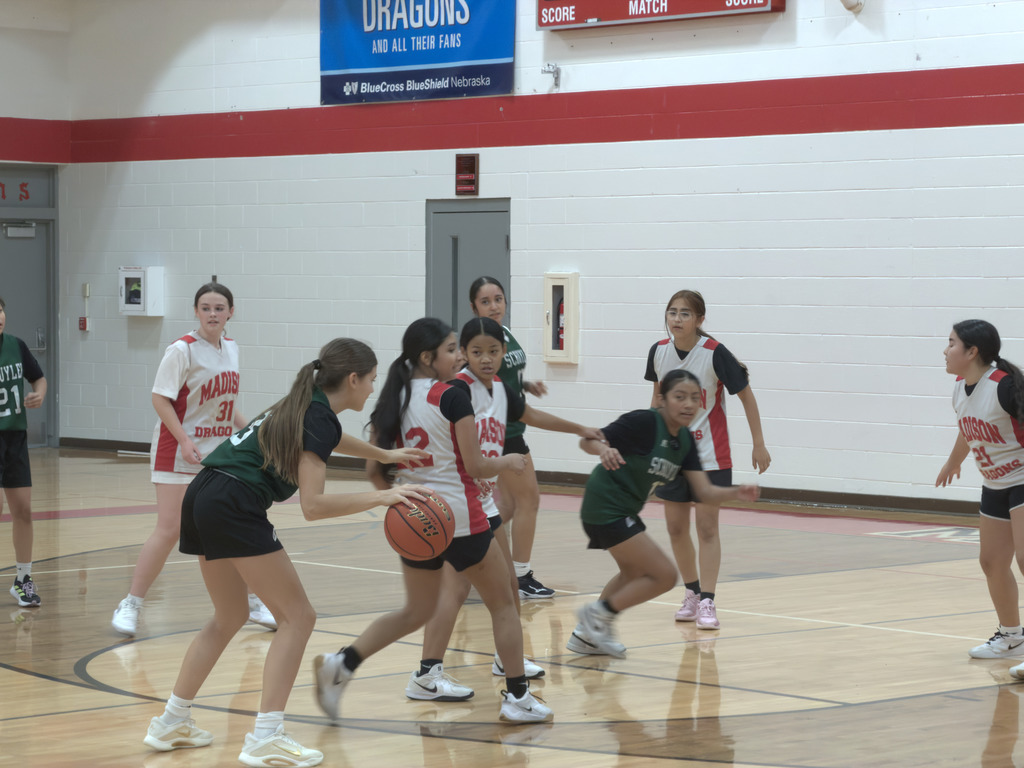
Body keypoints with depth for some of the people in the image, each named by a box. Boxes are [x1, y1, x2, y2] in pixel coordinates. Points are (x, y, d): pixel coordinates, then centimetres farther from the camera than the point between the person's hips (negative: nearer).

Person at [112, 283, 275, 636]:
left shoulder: (231, 348, 7)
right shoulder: (183, 350, -13)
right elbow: (160, 399, -17)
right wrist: (185, 441, -25)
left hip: (220, 452, 7)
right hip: (180, 451, -7)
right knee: (169, 530, -10)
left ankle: (252, 603, 23)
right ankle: (130, 606, -1)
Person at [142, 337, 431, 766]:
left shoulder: (306, 406, 20)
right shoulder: (319, 418, -8)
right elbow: (312, 505, -16)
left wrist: (385, 455, 55)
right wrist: (379, 497, -18)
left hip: (201, 500, 10)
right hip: (236, 508, -10)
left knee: (229, 617, 23)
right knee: (297, 617, -3)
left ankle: (171, 723, 26)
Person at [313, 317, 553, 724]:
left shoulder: (392, 401, 5)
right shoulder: (453, 399, -13)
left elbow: (375, 471, 6)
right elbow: (474, 466, -12)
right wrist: (510, 460, 7)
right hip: (459, 518, -6)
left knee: (416, 611, 20)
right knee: (503, 604, 11)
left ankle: (342, 664, 3)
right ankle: (517, 697, 12)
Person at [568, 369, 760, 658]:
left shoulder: (685, 441, 2)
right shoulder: (643, 422, -20)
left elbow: (705, 491, -2)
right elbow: (587, 440, -21)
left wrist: (736, 492, -20)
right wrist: (604, 449, -43)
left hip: (625, 511, 10)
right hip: (606, 507, -10)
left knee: (634, 572, 30)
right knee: (664, 575, -11)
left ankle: (586, 635, 41)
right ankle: (599, 614, 4)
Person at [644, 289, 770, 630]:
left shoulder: (715, 354, -18)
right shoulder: (659, 352, -4)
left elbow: (746, 395, -8)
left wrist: (758, 444, -6)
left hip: (709, 455, -5)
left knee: (707, 527, -5)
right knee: (676, 527, 8)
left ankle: (707, 602, -2)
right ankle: (692, 593, 24)